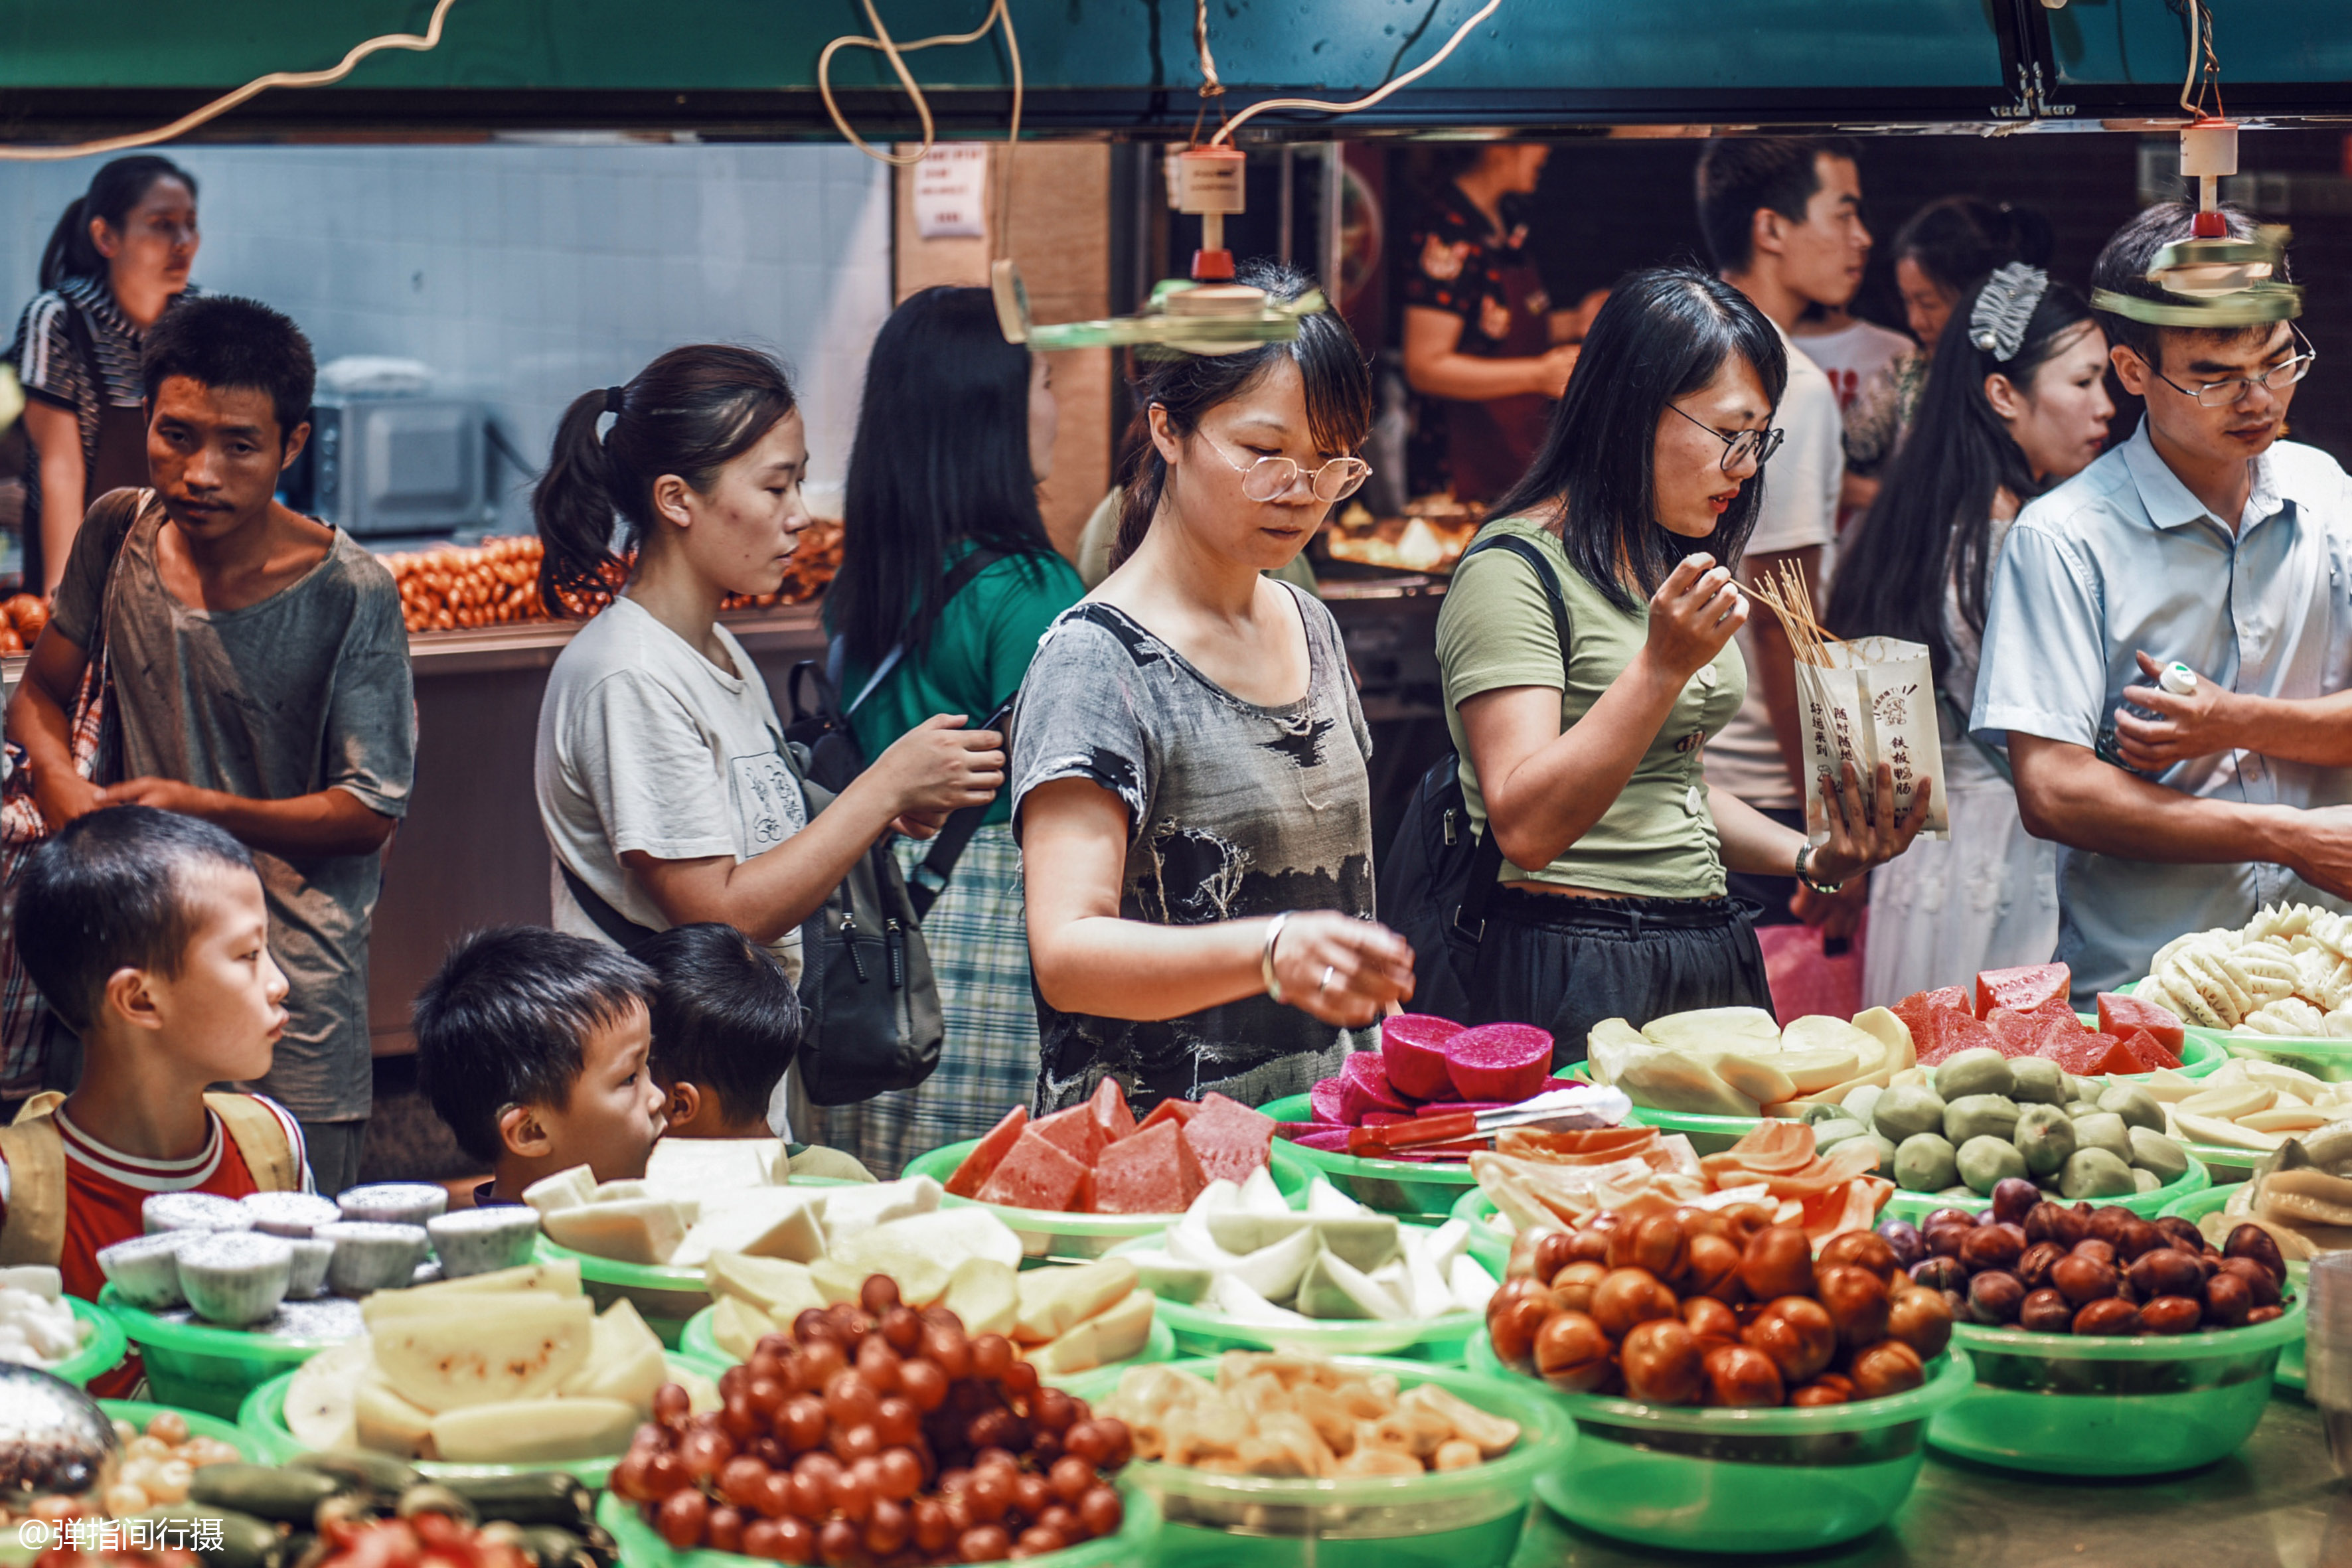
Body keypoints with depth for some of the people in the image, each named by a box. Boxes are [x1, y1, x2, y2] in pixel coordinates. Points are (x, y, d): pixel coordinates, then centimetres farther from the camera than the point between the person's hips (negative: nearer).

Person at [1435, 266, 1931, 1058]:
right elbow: (1524, 828, -22)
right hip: (1582, 976, -8)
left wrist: (1813, 858, 8)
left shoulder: (1673, 566, 15)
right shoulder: (1514, 570, -13)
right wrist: (1663, 665, -28)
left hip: (1711, 954, 8)